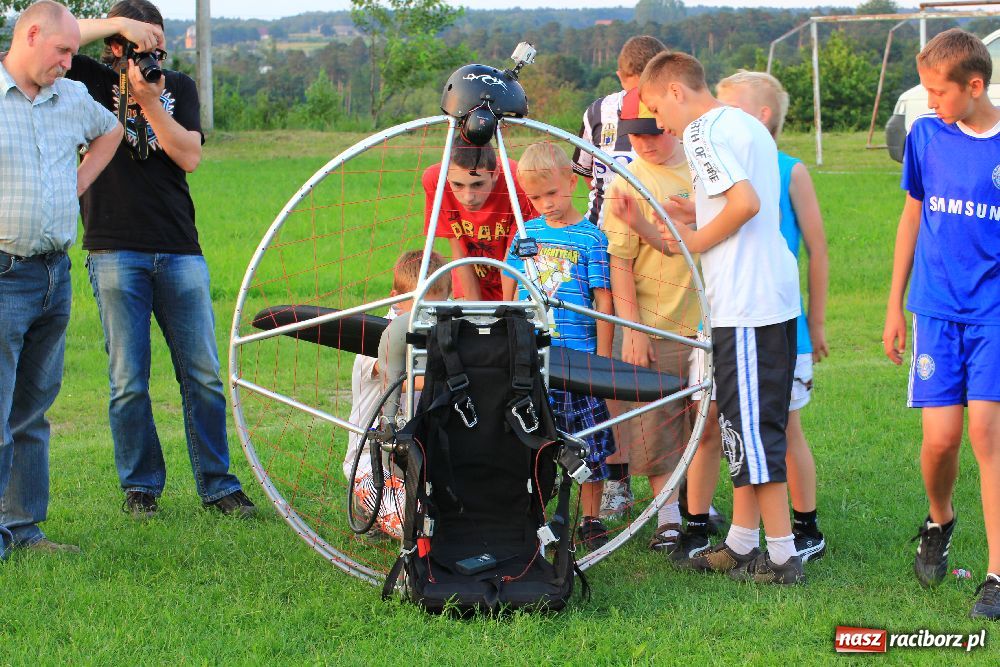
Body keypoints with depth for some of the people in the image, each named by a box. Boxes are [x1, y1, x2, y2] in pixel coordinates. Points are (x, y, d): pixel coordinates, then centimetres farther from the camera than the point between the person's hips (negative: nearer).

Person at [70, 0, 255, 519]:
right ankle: (140, 486, 13)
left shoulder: (178, 87, 13)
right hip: (115, 251, -2)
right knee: (128, 382, 0)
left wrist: (150, 103, -11)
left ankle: (218, 485, 10)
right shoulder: (93, 83, 7)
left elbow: (189, 157, 0)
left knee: (204, 375, 2)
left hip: (180, 251, 2)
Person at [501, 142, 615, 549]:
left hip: (578, 354, -4)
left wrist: (603, 357, -7)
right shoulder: (527, 231, 8)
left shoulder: (590, 237, -5)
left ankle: (590, 520, 11)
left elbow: (603, 301, -5)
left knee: (588, 442, 1)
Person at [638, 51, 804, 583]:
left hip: (744, 303, -10)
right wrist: (695, 215, 15)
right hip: (777, 297, 10)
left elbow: (746, 201, -23)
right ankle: (741, 544, 22)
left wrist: (697, 240, -9)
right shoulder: (747, 125, 17)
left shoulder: (703, 132, -11)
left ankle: (783, 556, -1)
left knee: (752, 428, -4)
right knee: (747, 424, 15)